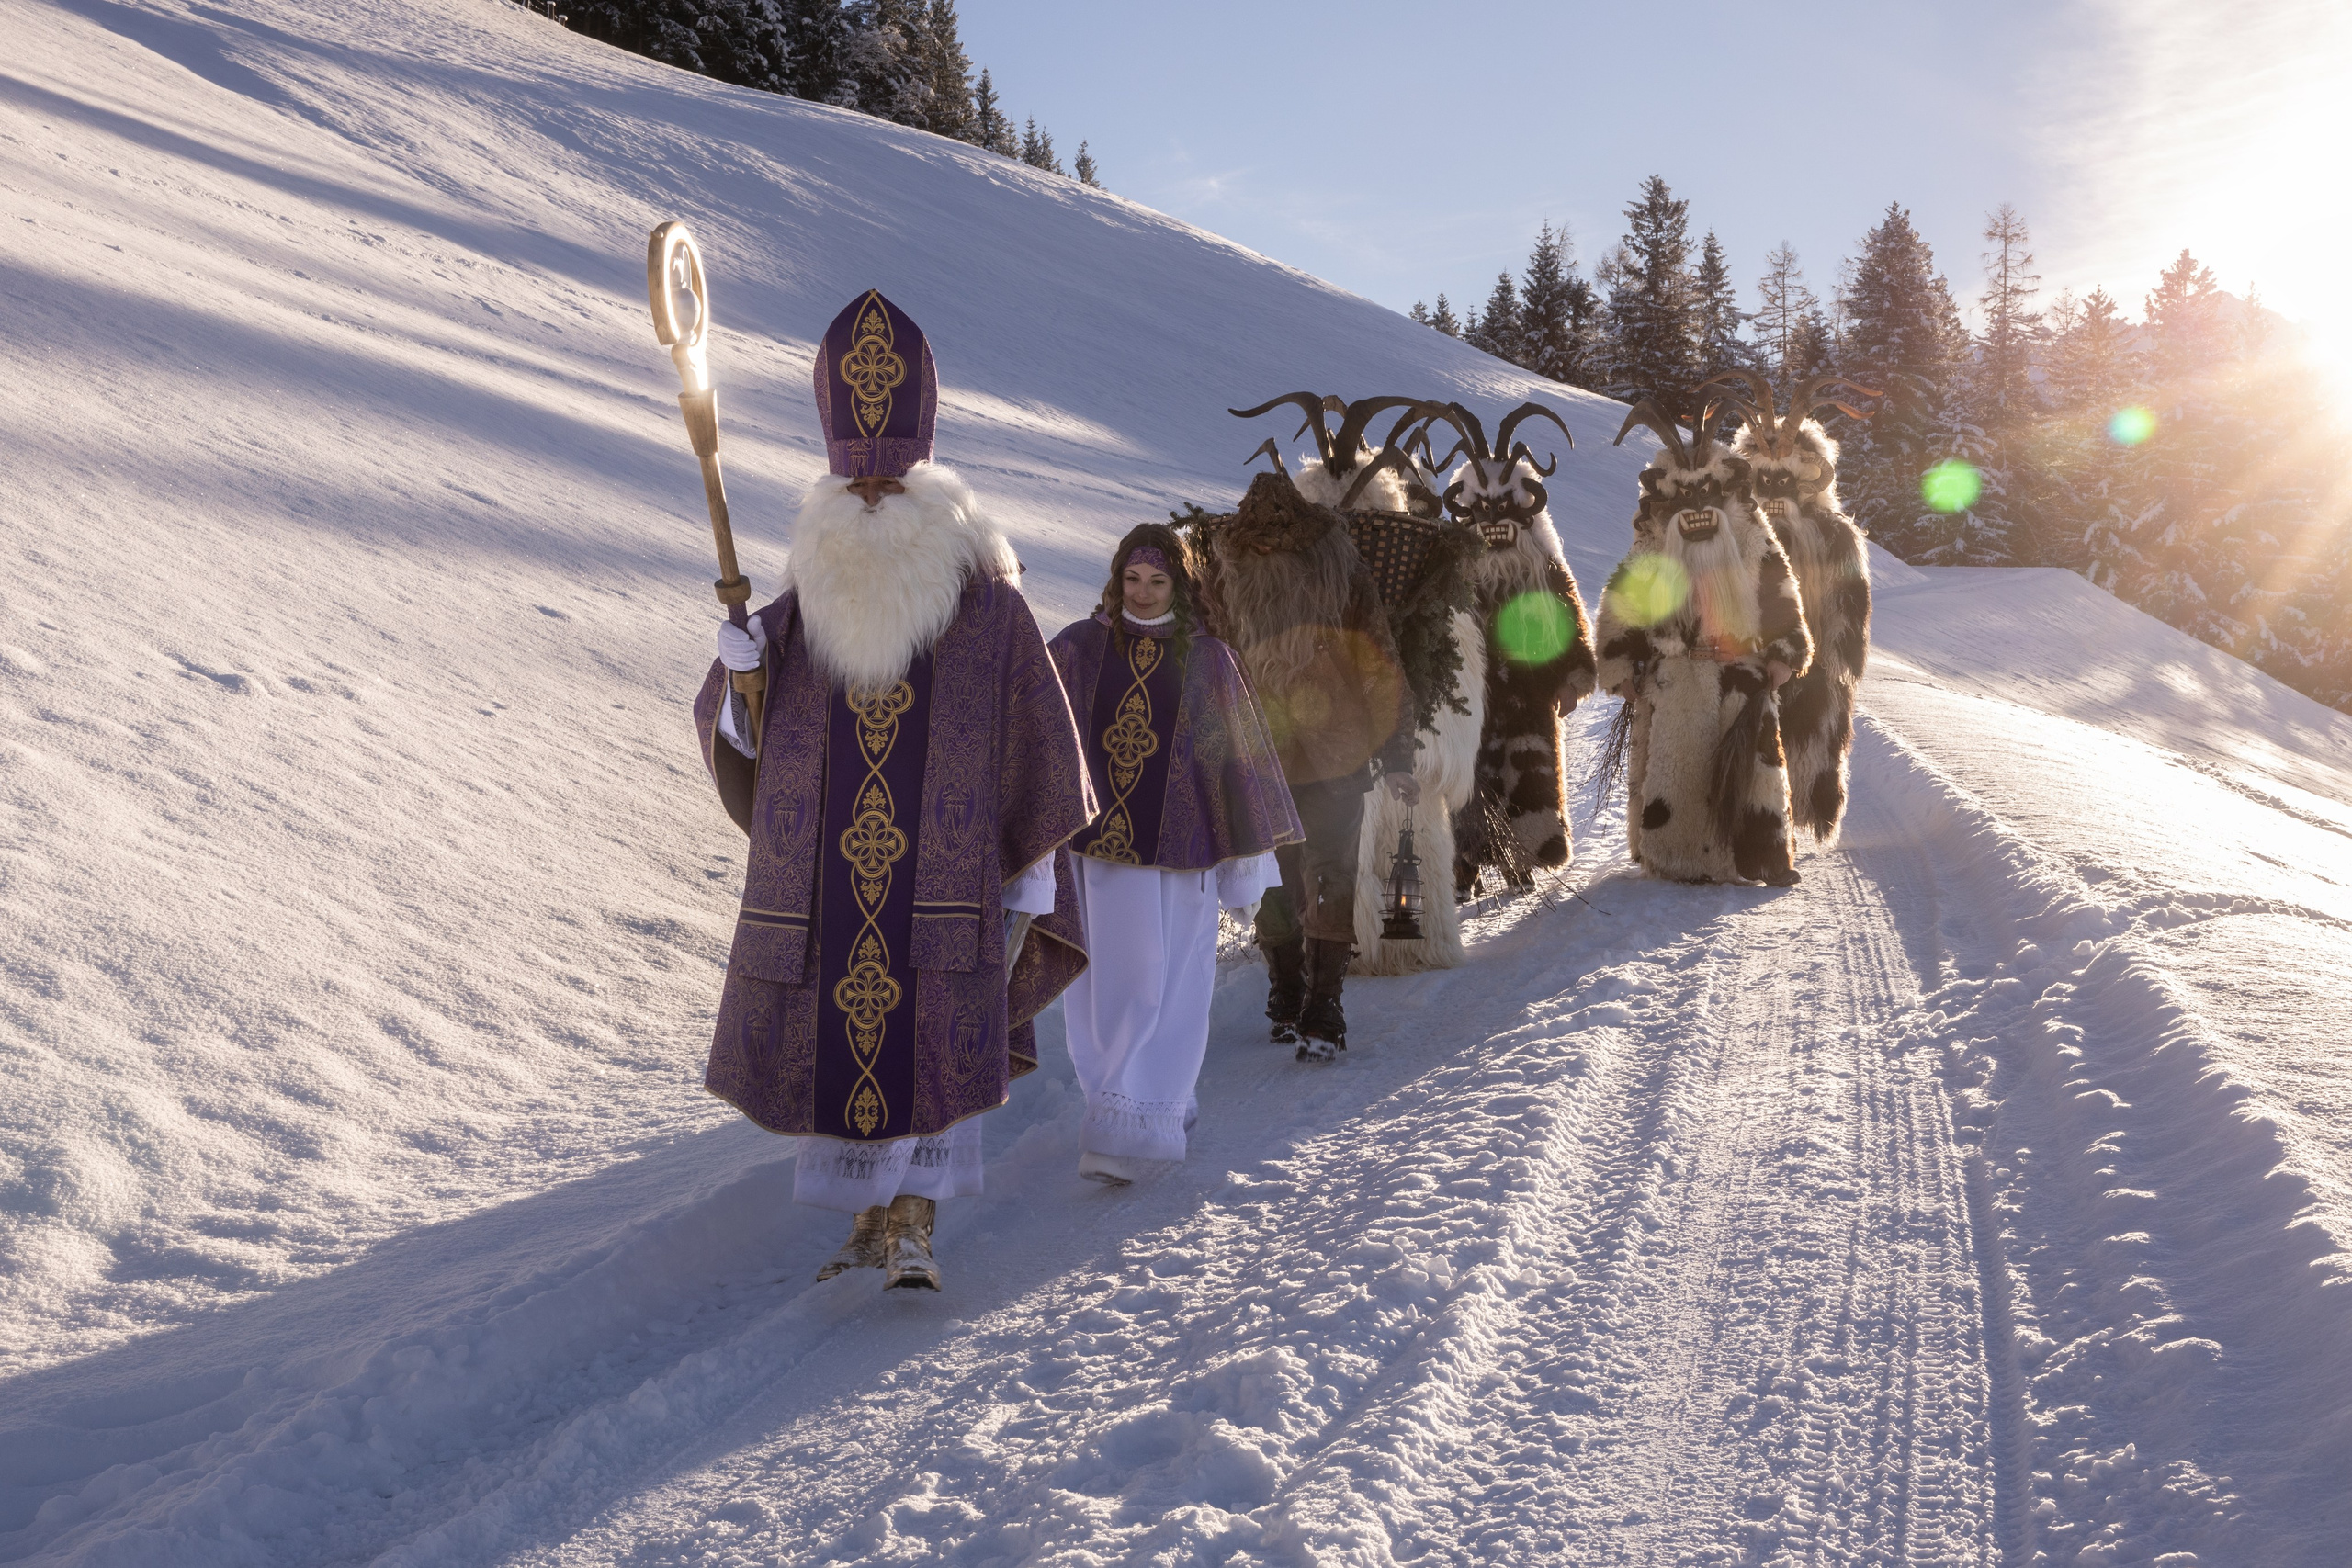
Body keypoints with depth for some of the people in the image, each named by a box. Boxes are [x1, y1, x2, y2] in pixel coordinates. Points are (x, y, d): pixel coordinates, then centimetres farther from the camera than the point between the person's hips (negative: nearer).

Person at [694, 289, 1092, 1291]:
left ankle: (911, 1227, -1)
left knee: (932, 1048, -9)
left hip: (944, 875, -3)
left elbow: (1033, 739, 1)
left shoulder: (987, 603, -3)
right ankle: (871, 1218, 25)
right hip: (821, 879, 3)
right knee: (834, 1046, 9)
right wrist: (739, 678, -15)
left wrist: (1036, 865, 0)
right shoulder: (801, 603, 5)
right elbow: (737, 739, 7)